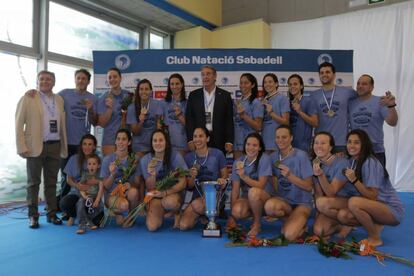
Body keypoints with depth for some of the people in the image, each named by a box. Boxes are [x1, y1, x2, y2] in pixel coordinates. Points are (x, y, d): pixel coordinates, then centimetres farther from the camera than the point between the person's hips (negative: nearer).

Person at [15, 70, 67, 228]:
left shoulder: (59, 100, 11)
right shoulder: (28, 98, 1)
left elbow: (62, 125, 10)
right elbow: (19, 124, -4)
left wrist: (64, 147, 6)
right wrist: (22, 147, -11)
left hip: (55, 146, 3)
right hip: (35, 146, -3)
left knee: (51, 182, 9)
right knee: (33, 182, 5)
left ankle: (52, 214, 18)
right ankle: (33, 216, 14)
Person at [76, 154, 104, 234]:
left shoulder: (99, 176, 4)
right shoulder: (85, 176, 10)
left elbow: (101, 189, -6)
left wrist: (97, 200, -19)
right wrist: (84, 196, -20)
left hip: (96, 197, -1)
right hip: (86, 196, 1)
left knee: (100, 206, -31)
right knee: (80, 203, -32)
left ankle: (88, 219, -5)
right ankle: (82, 225, -29)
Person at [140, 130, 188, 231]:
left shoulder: (176, 157, -10)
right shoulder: (145, 160, -6)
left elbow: (182, 183, -9)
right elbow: (150, 189, -4)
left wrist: (165, 193, -25)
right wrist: (152, 175, -25)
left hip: (173, 193, -2)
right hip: (155, 197, 2)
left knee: (169, 202, -38)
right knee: (152, 227, -20)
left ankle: (177, 212, 0)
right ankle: (162, 212, 15)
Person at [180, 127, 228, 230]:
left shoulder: (217, 154, -5)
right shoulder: (188, 157, 3)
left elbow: (225, 177, 3)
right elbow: (189, 187, 4)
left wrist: (222, 181, -20)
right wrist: (192, 177, -17)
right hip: (197, 197, 3)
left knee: (197, 204, -34)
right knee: (183, 225, -17)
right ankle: (201, 214, 15)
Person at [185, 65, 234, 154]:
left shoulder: (225, 96, 4)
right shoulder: (193, 95, 7)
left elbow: (229, 120, 2)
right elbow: (189, 119, 5)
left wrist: (229, 142, -4)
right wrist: (190, 140, -3)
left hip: (219, 140, 0)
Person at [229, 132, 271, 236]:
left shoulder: (264, 159, -13)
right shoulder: (238, 162, -4)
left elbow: (261, 185, -18)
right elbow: (235, 189, -6)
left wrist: (243, 176, -32)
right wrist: (232, 215, -10)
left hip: (262, 197, -2)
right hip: (246, 198, 2)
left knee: (253, 191, -36)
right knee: (237, 211, -30)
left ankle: (257, 223, -9)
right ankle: (255, 213, 5)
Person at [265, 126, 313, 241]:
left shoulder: (301, 155, -11)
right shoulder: (273, 157, 3)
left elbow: (309, 187, -11)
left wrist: (290, 176, -23)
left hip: (301, 202, -3)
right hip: (283, 199, 4)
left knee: (290, 235, -27)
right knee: (269, 206, -33)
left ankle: (300, 221, 8)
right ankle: (289, 218, 0)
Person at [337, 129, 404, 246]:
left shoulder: (370, 163, -19)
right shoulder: (354, 162, 6)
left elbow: (372, 196, -20)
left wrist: (354, 180, -31)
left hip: (392, 210, -7)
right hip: (376, 207, 7)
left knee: (353, 202, -32)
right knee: (342, 215, -14)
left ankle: (375, 238, -10)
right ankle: (375, 226, 9)